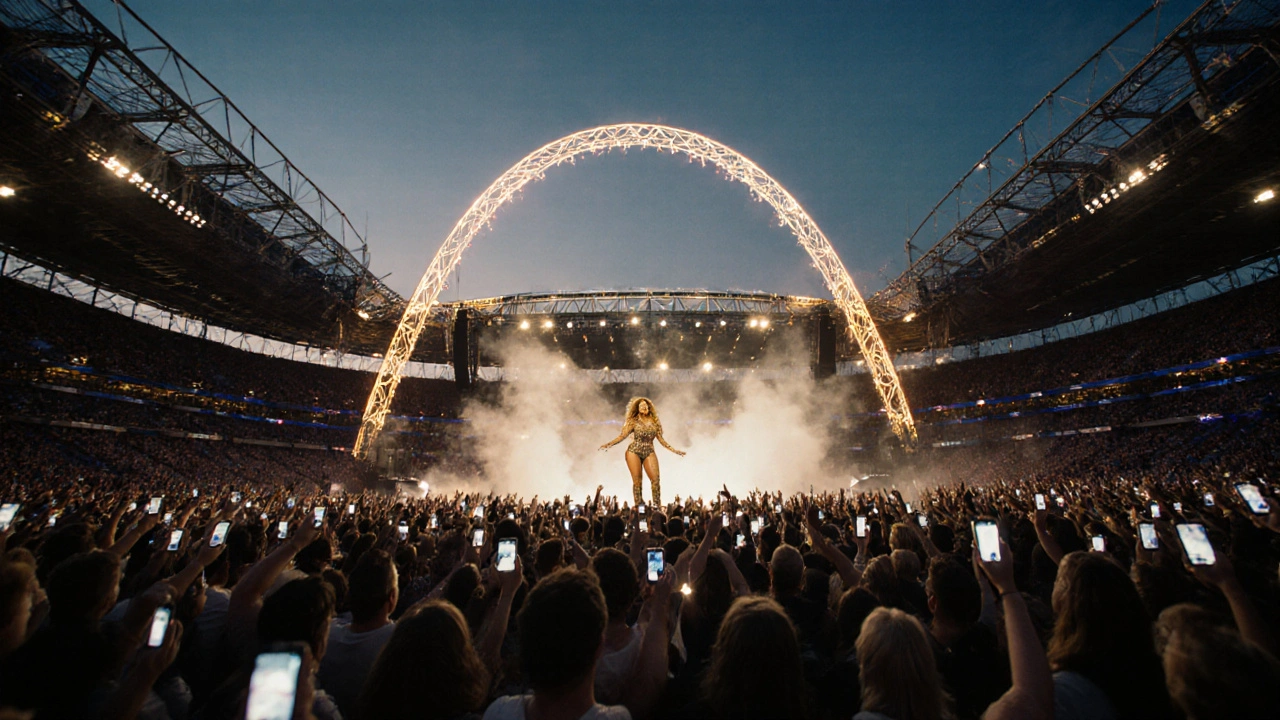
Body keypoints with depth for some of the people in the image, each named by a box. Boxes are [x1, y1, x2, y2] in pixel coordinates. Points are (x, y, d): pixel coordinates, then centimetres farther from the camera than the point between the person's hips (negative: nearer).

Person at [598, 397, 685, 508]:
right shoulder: (634, 421, 2)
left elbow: (661, 439, 13)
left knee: (655, 478, -10)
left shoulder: (655, 422, 8)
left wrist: (674, 450, 10)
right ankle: (638, 506, 5)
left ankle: (658, 505, -1)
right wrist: (609, 444, -14)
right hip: (634, 452, -2)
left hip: (649, 453, 2)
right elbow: (622, 436, -1)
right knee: (636, 480, -3)